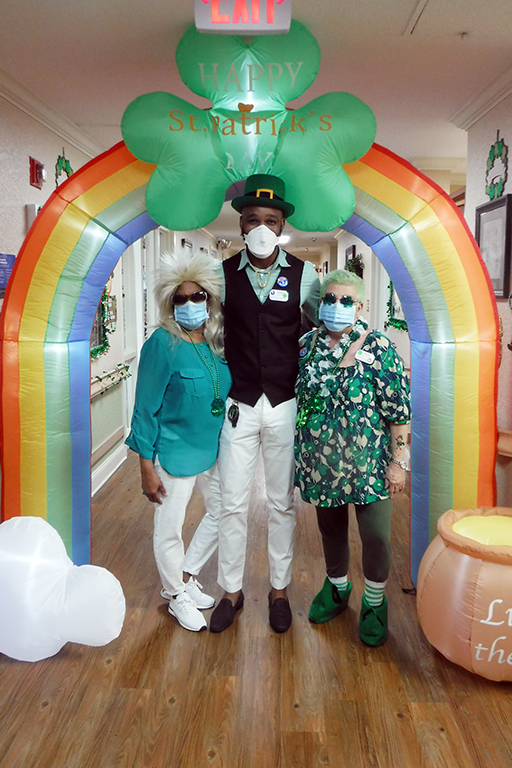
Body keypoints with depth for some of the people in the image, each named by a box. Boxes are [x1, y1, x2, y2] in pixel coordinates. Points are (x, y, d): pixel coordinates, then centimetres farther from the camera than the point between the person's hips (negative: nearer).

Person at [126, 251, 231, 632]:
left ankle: (186, 577, 39)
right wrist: (147, 467, -14)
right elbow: (146, 410, -14)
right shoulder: (163, 343, -17)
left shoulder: (217, 342, 1)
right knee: (169, 530, 8)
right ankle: (177, 596, 34)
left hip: (213, 449, 7)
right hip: (174, 454, -7)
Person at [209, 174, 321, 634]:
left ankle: (280, 590, 30)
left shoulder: (303, 274, -1)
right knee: (233, 503, 7)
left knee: (282, 503, 11)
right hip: (238, 406, 0)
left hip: (285, 406, 0)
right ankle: (232, 591, 26)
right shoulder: (223, 273, -1)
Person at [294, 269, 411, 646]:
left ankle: (375, 602, 30)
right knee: (330, 528, 19)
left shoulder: (379, 348, -12)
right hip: (321, 464, 4)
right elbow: (297, 398, 11)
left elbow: (400, 411, -11)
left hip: (367, 463, -4)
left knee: (376, 535, 3)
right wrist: (300, 455, 12)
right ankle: (336, 587, 44)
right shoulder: (306, 345, 1)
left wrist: (399, 461, -12)